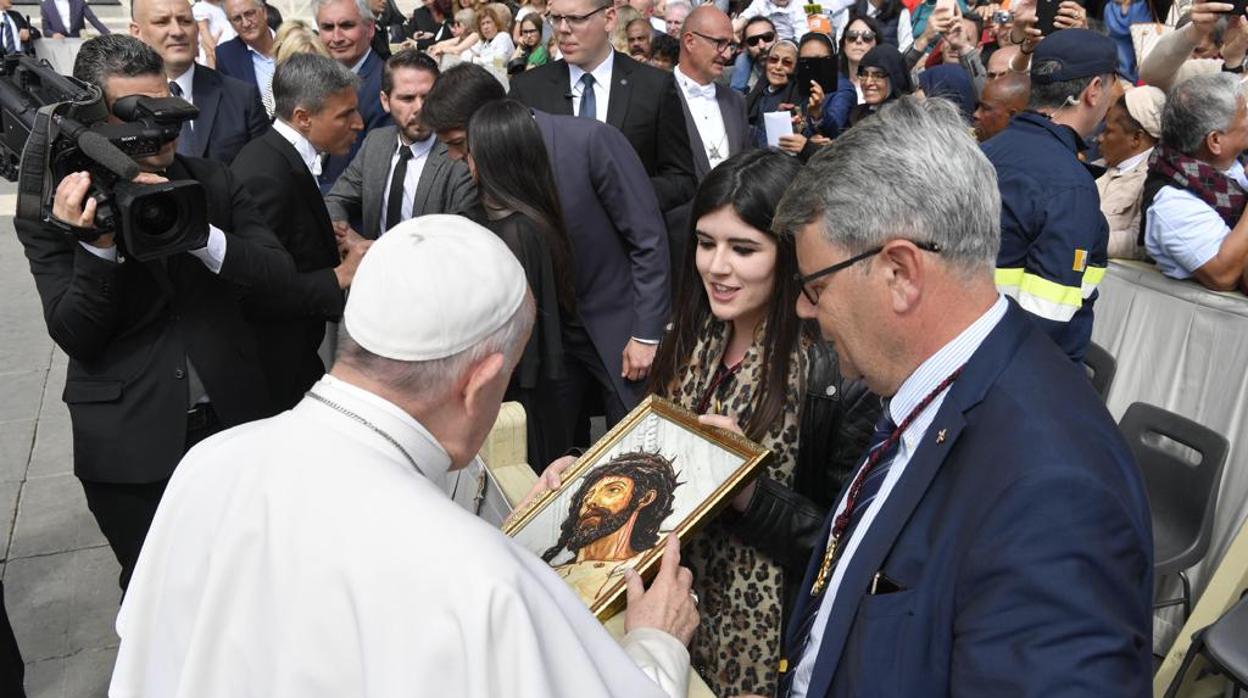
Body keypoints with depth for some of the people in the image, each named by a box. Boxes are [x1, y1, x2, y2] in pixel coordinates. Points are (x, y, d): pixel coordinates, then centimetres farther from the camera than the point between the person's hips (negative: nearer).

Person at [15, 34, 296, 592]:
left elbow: (278, 272, -8)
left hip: (234, 420, 2)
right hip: (130, 444, -2)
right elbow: (75, 337, -10)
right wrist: (95, 244, -25)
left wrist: (197, 232, -24)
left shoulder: (211, 181, 0)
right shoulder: (52, 209, -7)